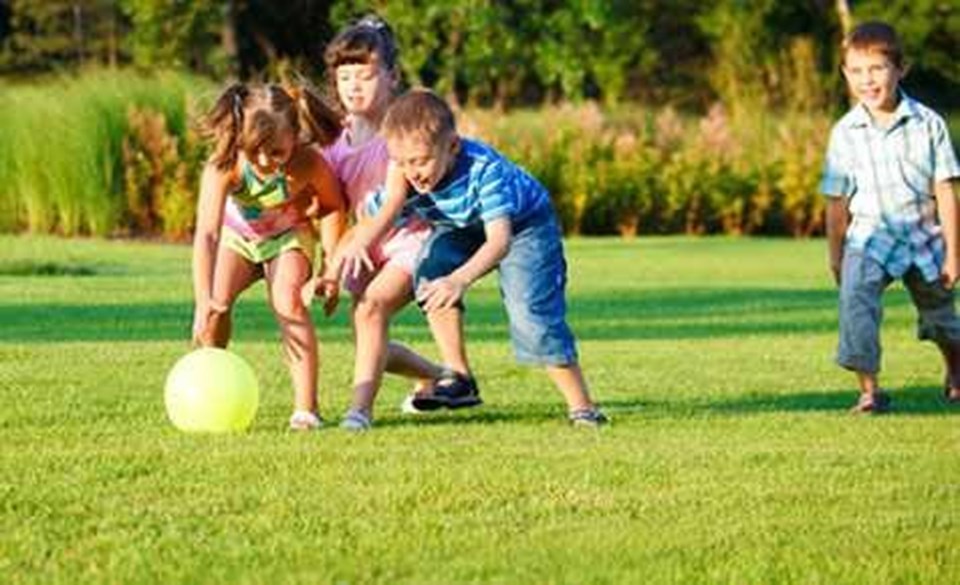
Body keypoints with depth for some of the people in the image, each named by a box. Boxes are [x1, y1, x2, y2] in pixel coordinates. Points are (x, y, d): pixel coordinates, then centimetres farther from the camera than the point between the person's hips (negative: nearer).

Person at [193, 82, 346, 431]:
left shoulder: (308, 163, -33)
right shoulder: (224, 166, -37)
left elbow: (332, 206, -10)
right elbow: (206, 234, -44)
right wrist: (204, 302, -54)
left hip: (288, 235, -1)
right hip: (237, 235, 1)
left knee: (287, 300, -25)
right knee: (217, 302, -20)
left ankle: (306, 408, -24)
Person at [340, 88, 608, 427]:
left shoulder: (484, 170, -41)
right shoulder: (406, 167, -25)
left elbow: (499, 241, -49)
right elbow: (388, 208, -37)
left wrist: (461, 279, -66)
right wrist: (358, 243, -60)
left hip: (524, 224, -5)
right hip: (462, 228, 5)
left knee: (531, 315, -20)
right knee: (431, 268, -24)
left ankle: (582, 408, -8)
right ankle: (459, 378, -15)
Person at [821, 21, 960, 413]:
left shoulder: (927, 124, -9)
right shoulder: (845, 132, -6)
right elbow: (837, 201, 2)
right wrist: (836, 256, 6)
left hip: (923, 236, 0)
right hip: (870, 235, 0)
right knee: (855, 294, -28)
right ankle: (868, 390, -27)